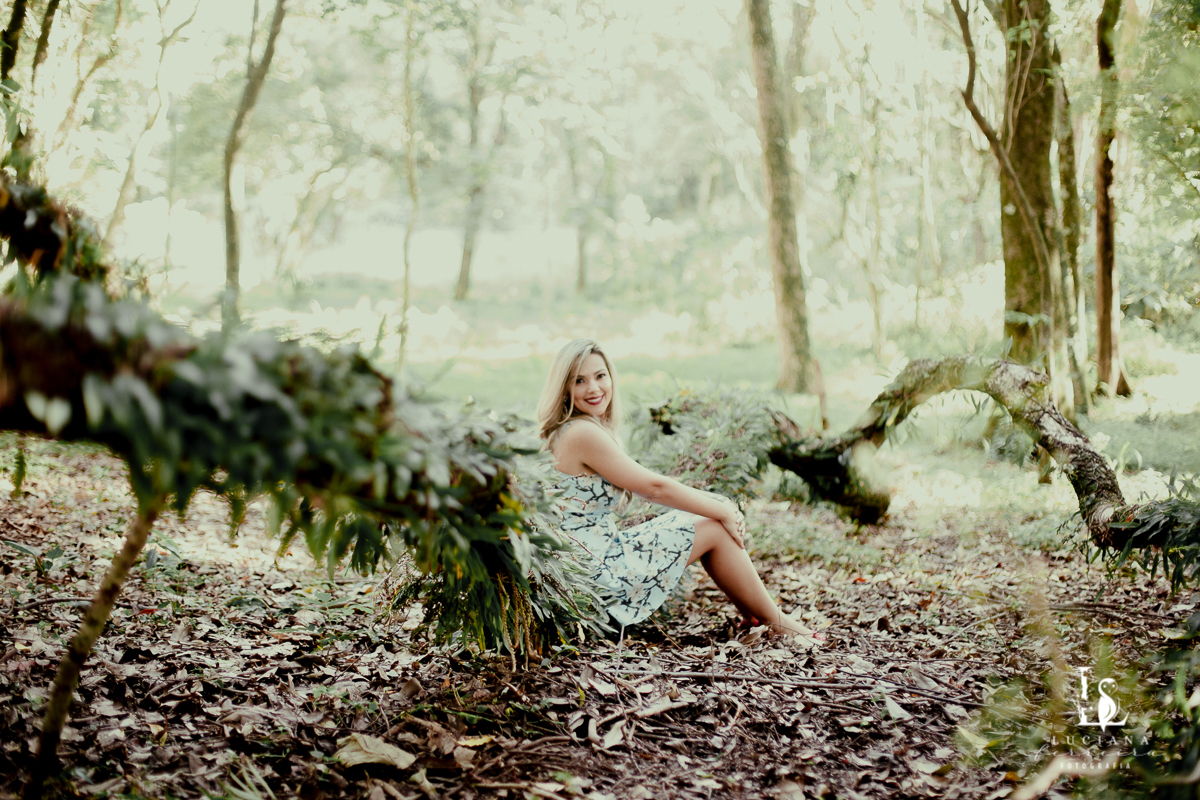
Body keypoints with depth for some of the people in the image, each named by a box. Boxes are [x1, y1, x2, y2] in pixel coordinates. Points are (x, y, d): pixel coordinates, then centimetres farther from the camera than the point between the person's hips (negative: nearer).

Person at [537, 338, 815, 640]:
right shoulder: (583, 434, -20)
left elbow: (643, 486, 13)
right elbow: (655, 486, -16)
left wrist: (718, 504, 6)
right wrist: (722, 512, -5)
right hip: (598, 571, -9)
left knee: (716, 512, 13)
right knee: (716, 528, -1)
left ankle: (753, 615, 22)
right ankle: (775, 623, 15)